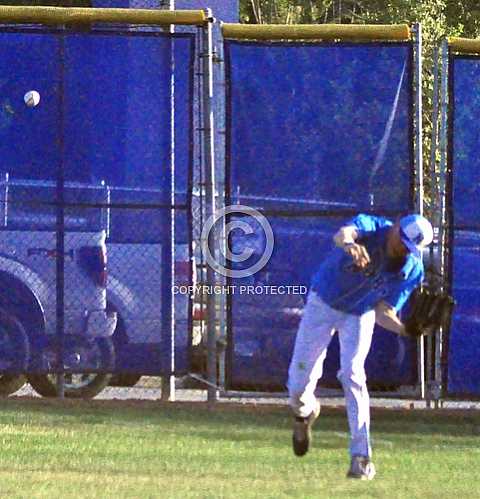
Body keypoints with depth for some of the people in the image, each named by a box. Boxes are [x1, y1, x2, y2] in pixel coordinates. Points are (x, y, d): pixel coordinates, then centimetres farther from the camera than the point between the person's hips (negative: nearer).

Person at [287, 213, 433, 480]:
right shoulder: (371, 228, -28)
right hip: (323, 304, 0)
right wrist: (349, 244, -75)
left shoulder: (412, 271, -21)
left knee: (352, 373, -22)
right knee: (299, 383, 1)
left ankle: (361, 456, -20)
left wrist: (403, 328, -39)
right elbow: (343, 234, -51)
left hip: (360, 315, 0)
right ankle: (305, 413, 39)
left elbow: (383, 311, -18)